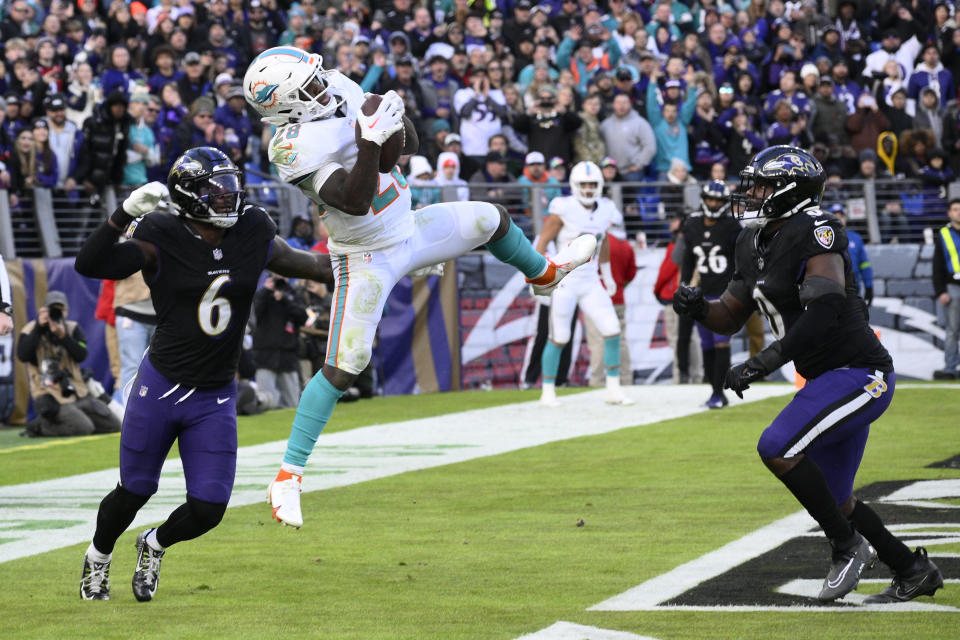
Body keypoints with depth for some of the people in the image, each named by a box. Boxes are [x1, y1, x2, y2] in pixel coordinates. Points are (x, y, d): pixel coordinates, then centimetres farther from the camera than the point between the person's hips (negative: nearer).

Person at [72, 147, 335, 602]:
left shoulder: (252, 235, -3)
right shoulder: (160, 241, -15)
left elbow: (300, 264, 17)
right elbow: (89, 265, -28)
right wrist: (126, 213, -39)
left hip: (216, 400, 3)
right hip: (160, 388, -3)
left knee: (207, 509, -1)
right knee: (134, 493, 10)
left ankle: (154, 546, 33)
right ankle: (98, 557, 42)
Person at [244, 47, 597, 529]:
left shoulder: (342, 92, -6)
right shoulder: (296, 147, -29)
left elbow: (410, 146, 3)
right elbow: (356, 202, -35)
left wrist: (395, 119, -19)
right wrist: (370, 141, -41)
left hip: (409, 230, 8)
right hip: (367, 260, -8)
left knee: (491, 220, 23)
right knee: (344, 366, -14)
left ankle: (544, 274, 58)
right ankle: (288, 478, -9)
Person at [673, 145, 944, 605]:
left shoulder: (814, 234, -17)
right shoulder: (755, 245, 11)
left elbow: (824, 312, -29)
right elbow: (730, 318, 19)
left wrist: (764, 362, -31)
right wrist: (698, 309, -4)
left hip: (858, 373, -10)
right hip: (832, 378, 10)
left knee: (777, 448, -21)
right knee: (832, 500, 13)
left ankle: (849, 546, -8)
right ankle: (913, 571, 27)